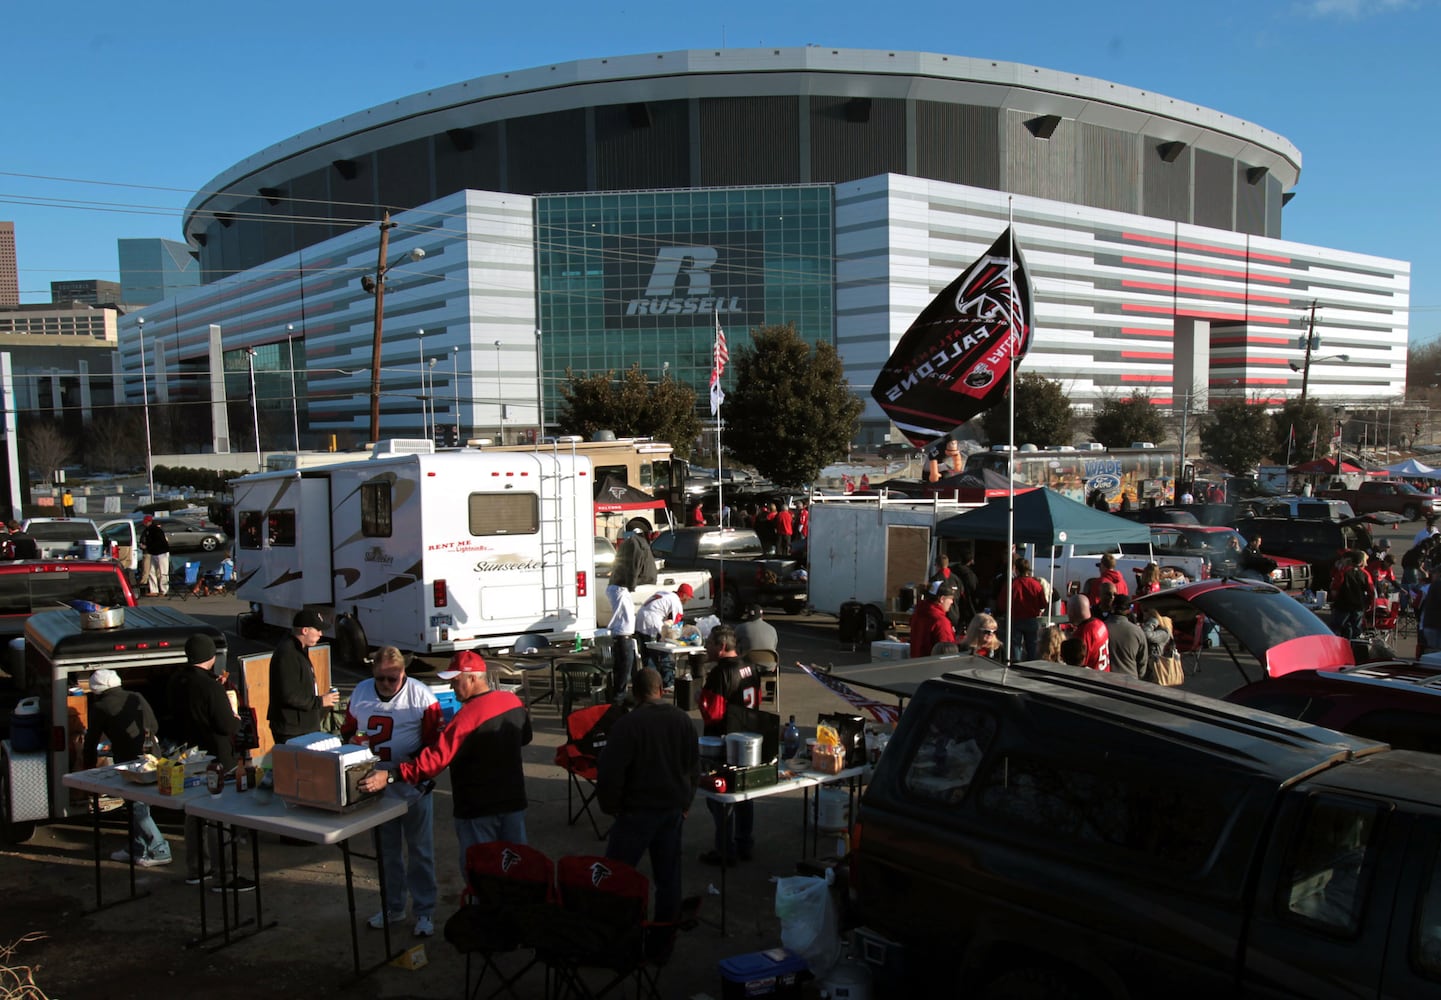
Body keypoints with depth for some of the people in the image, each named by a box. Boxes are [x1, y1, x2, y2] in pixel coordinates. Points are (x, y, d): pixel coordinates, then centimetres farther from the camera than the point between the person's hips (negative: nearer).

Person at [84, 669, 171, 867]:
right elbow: (155, 727, 18)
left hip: (129, 761, -6)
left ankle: (159, 851, 2)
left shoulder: (100, 707, 0)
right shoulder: (137, 698, 14)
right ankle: (137, 848, 28)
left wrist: (89, 768, 19)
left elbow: (91, 741, 6)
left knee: (137, 807, 2)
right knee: (138, 804, 18)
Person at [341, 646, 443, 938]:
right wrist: (351, 740, -8)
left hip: (413, 786, -4)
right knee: (385, 849, 17)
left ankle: (425, 911, 18)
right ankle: (393, 906, 33)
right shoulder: (360, 692, 2)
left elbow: (437, 739, -11)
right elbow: (348, 730, 14)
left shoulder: (420, 696, -12)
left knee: (420, 849, 6)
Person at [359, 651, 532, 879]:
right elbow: (524, 737, 17)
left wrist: (390, 776, -31)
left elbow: (436, 758, -29)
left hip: (478, 809, -7)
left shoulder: (468, 716, -22)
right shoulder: (513, 701, -1)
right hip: (514, 802, 7)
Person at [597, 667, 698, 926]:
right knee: (668, 873, 14)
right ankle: (666, 925, 22)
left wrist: (610, 805, -1)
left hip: (637, 810, -5)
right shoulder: (683, 720, 0)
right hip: (674, 809, 5)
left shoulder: (626, 724, -17)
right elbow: (694, 767, 10)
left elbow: (609, 772, -17)